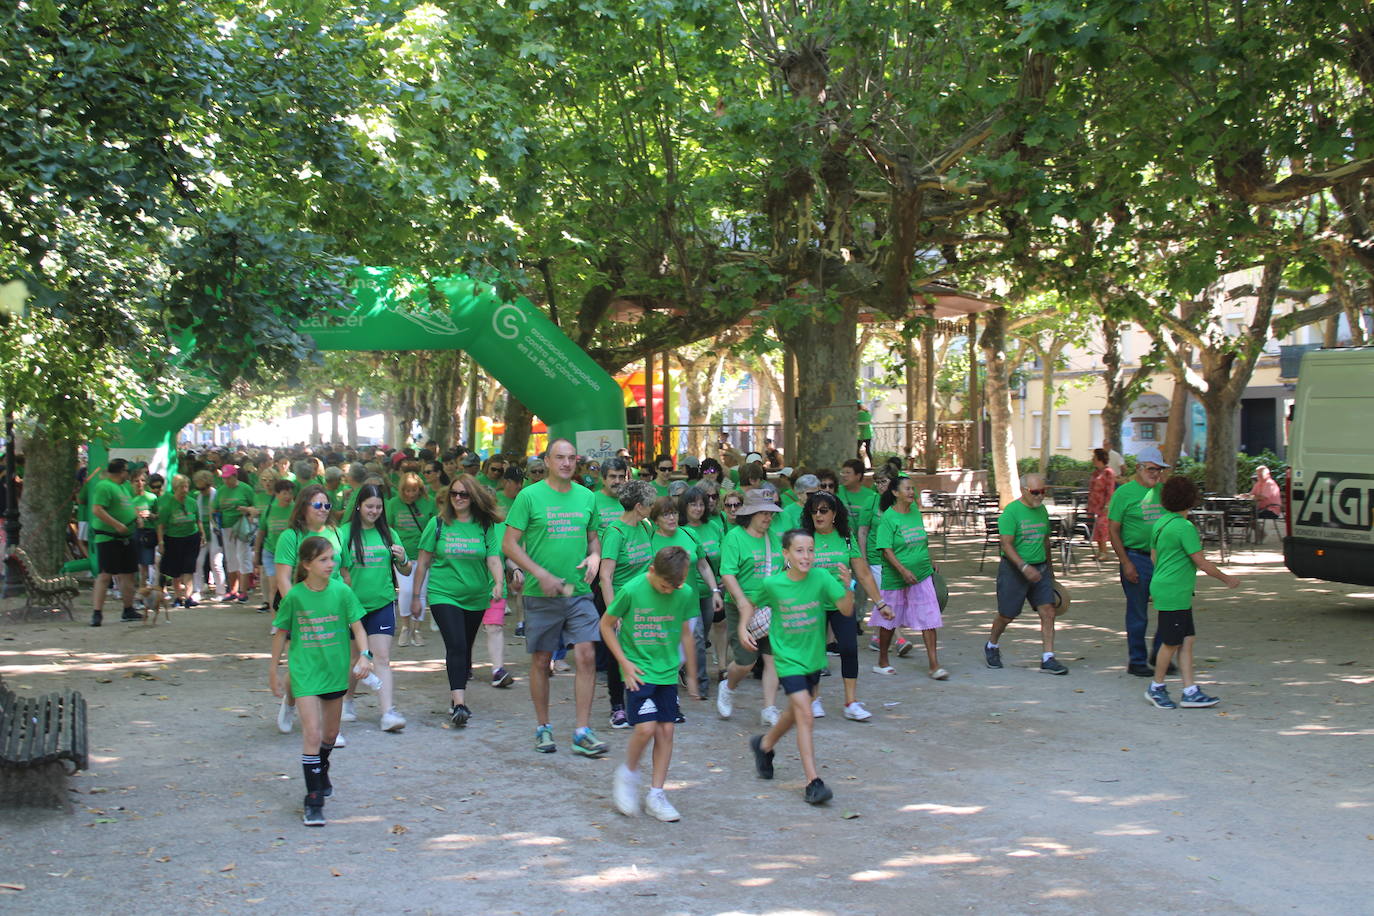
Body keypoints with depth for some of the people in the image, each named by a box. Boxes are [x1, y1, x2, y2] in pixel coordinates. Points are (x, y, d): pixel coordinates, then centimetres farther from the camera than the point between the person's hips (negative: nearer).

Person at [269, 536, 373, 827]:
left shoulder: (342, 592, -6)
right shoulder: (294, 596, -9)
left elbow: (358, 627, -2)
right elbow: (281, 632, 3)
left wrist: (365, 656, -19)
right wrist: (273, 670, 9)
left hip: (336, 670, 3)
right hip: (304, 672, -3)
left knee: (331, 732, 18)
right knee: (312, 732, -13)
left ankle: (321, 772, 48)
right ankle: (313, 801, -8)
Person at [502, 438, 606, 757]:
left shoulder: (586, 497, 8)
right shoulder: (530, 496, -4)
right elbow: (509, 544, -5)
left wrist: (595, 555, -3)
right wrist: (541, 574, -14)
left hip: (579, 592, 3)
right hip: (541, 595, -3)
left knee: (586, 656, -7)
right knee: (541, 660, 7)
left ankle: (582, 733, 0)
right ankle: (543, 728, 22)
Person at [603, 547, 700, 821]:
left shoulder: (685, 593, -3)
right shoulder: (631, 590, -14)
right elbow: (606, 624, -2)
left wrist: (692, 675, 15)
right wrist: (624, 662, -8)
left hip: (668, 672, 4)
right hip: (639, 672, -4)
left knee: (666, 730, 1)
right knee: (646, 727, -15)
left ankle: (656, 794, 13)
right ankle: (627, 774, 13)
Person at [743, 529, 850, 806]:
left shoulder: (821, 578, -12)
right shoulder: (772, 584, -12)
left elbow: (846, 610, -19)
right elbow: (751, 603, 9)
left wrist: (848, 587, -34)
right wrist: (743, 627, -5)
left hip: (813, 657, 3)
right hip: (788, 658, -3)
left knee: (795, 712, 21)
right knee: (805, 716, -14)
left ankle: (764, 745, 49)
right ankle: (813, 782, -12)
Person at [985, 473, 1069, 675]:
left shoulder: (1042, 510, 9)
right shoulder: (1011, 511, -13)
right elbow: (1006, 544, -18)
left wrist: (1049, 566, 24)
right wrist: (1024, 567, -27)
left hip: (1040, 569, 6)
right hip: (1013, 569, -6)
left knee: (1048, 612, -6)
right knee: (1007, 615, 5)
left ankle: (1048, 659, -4)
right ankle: (992, 646, 32)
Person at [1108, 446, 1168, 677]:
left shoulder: (1163, 491, 10)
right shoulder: (1124, 492, -6)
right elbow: (1113, 530, -7)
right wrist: (1126, 563, -12)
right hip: (1137, 559, -5)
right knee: (1138, 614, 3)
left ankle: (1159, 655, 20)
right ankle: (1137, 661, 16)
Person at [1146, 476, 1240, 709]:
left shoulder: (1160, 523, 10)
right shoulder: (1185, 527, -17)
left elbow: (1154, 556, 20)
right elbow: (1202, 563, -14)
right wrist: (1227, 579, -1)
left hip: (1163, 588, 9)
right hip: (1173, 594, -9)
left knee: (1187, 640, 8)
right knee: (1171, 643, 3)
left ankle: (1190, 692, 8)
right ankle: (1156, 688, 16)